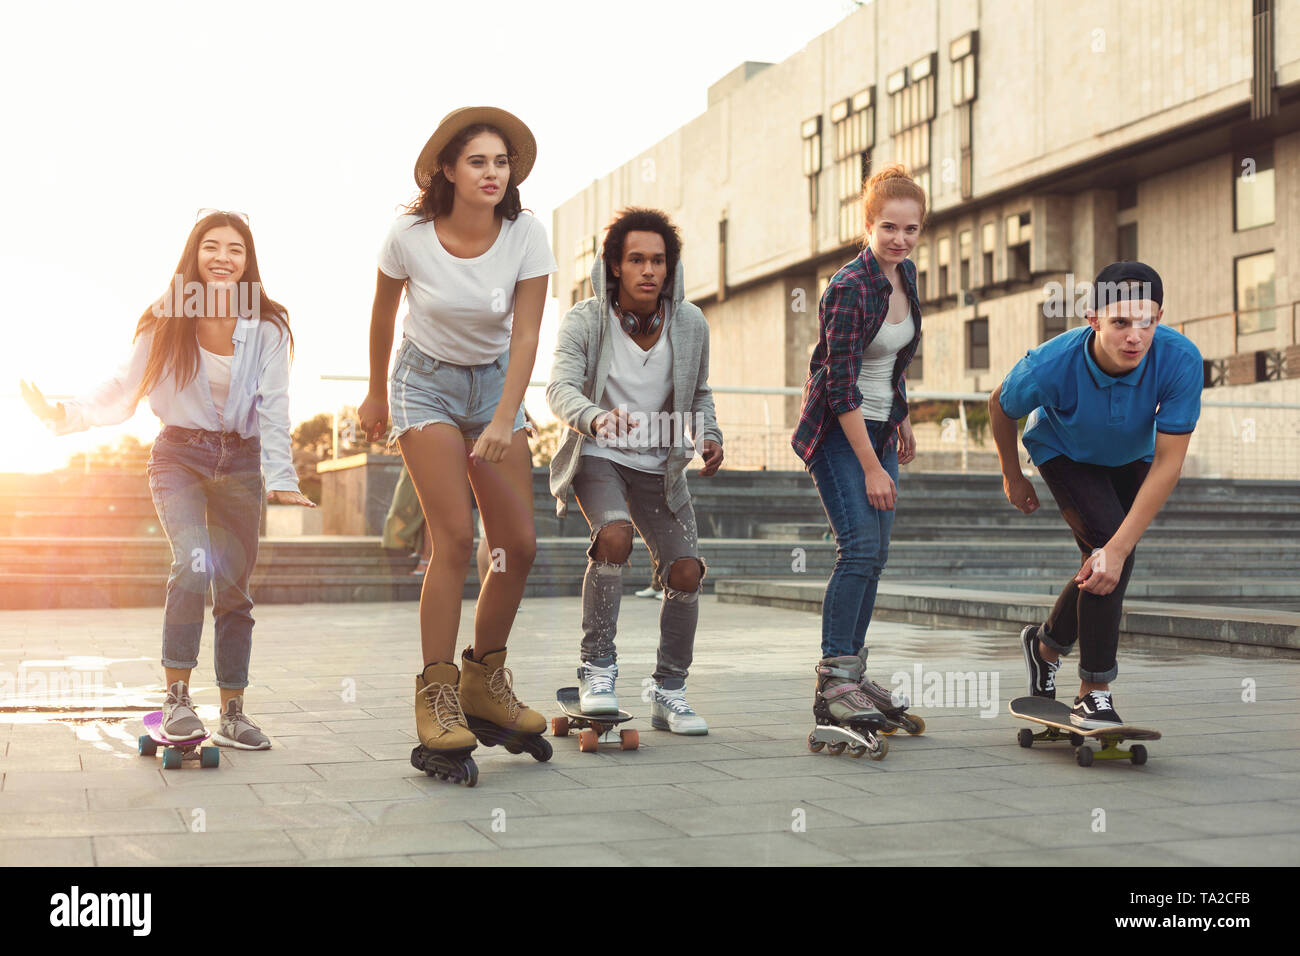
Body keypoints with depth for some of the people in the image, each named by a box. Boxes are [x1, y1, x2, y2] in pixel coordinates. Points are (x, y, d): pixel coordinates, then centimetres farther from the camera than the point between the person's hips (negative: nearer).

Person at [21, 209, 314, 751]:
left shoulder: (267, 327, -3)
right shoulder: (166, 321, -3)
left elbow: (273, 408, -7)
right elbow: (124, 388, 0)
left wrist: (280, 477, -19)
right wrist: (67, 415, -15)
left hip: (240, 462, 2)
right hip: (179, 456, -1)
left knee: (234, 586, 3)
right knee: (194, 561, -23)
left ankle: (233, 713, 14)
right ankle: (177, 699, -14)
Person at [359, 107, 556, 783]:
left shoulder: (525, 237, -14)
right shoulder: (410, 237, -17)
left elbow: (525, 334, -16)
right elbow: (383, 315, 0)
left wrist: (505, 418, -29)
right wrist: (376, 396, 12)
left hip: (494, 383, 3)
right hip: (425, 383, -3)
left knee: (519, 544, -3)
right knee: (455, 538, -19)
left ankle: (485, 681, 15)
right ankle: (437, 699, -13)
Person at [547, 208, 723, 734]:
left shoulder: (690, 324, -4)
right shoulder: (584, 321, -14)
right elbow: (561, 386, -27)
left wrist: (710, 436, -8)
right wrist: (595, 419, -49)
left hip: (658, 463, 4)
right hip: (597, 456, -3)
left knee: (686, 571, -9)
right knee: (614, 536, -32)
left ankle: (670, 692, 8)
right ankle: (597, 669, -20)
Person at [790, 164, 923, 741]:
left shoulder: (906, 274, 4)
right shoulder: (849, 287, -21)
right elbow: (841, 385, -22)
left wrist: (902, 420, 23)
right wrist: (871, 467, -21)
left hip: (878, 427, 8)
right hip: (836, 430, -8)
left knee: (874, 555, 6)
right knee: (860, 547, -17)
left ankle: (851, 673, 15)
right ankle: (832, 683, -14)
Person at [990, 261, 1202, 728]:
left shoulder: (1181, 360, -37)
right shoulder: (1051, 365, -38)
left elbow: (1168, 462, -34)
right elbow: (1000, 405, -14)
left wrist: (1117, 549, -38)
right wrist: (1012, 477, -1)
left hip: (1131, 457, 3)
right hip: (1064, 451, -3)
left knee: (1112, 559, 8)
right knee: (1107, 550, -22)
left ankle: (1047, 643, 38)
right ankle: (1093, 691, -9)